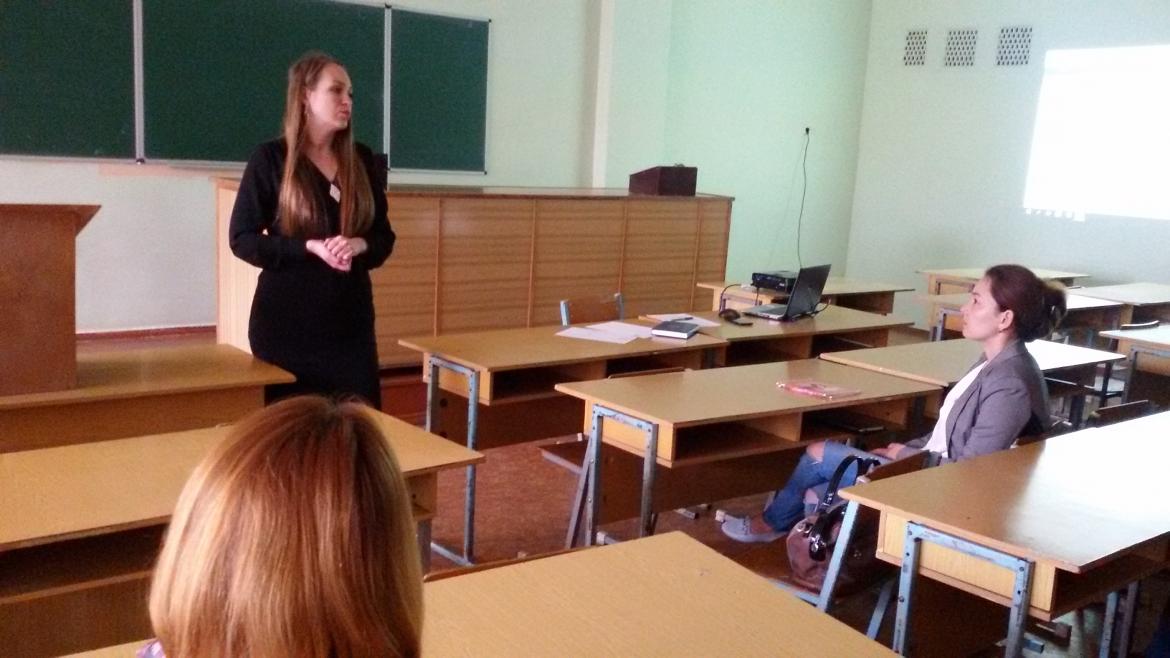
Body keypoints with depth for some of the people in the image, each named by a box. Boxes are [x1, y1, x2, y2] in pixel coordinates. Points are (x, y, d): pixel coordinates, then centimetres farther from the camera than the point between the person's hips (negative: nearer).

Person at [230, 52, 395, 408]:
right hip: (286, 320, -3)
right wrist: (310, 247, -18)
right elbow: (242, 238, -5)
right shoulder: (270, 158, -4)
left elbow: (384, 237, 12)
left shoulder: (362, 160, 8)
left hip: (351, 318, 4)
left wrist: (359, 245, -11)